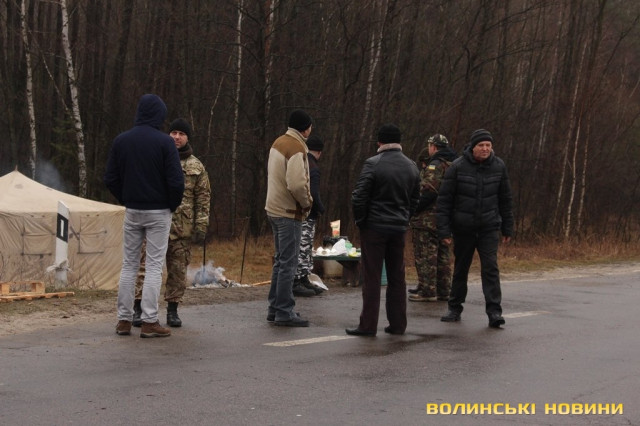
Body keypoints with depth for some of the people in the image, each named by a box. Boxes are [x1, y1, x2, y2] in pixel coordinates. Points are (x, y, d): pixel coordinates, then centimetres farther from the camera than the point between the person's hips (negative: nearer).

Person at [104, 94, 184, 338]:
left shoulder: (121, 141, 2)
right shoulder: (164, 142, -12)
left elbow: (110, 178, 3)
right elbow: (176, 180, -15)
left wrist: (125, 200, 14)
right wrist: (173, 205, 1)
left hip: (132, 211, 4)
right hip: (159, 212, -4)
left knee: (129, 265, 11)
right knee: (154, 266, 0)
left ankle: (124, 320, 11)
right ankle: (149, 322, -2)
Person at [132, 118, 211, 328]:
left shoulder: (196, 167, 9)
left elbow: (203, 199, 7)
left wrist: (201, 227, 0)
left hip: (182, 228, 1)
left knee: (178, 269, 6)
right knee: (146, 266, -3)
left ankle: (172, 310, 15)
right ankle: (138, 308, 2)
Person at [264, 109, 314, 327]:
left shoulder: (278, 143, 11)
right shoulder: (296, 148, -18)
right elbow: (296, 184, -28)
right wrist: (307, 202, -10)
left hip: (274, 208, 10)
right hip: (289, 212, -10)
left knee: (281, 260, 17)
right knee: (288, 262, -4)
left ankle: (275, 308, 23)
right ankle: (284, 312, -1)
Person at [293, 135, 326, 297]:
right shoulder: (313, 169, -18)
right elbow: (313, 194, -25)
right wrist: (321, 209, -7)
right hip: (306, 216, -9)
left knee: (306, 249, 17)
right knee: (302, 249, -4)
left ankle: (304, 279, 23)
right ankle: (296, 284, -1)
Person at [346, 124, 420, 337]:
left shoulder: (373, 164, -11)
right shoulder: (411, 167, 8)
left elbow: (359, 196, -13)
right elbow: (415, 199, 15)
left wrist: (360, 220, 0)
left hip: (374, 227, -5)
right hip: (399, 228, 5)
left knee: (372, 278, -2)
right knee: (397, 277, 11)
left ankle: (368, 325, -1)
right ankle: (397, 324, 14)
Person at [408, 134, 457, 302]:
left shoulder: (435, 165, -14)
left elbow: (429, 190, -22)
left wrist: (413, 208, -15)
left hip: (429, 218, -10)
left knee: (426, 256, -5)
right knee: (443, 255, 14)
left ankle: (427, 291, -5)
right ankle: (443, 290, 18)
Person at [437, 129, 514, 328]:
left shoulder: (498, 166, 0)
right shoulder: (458, 167, -8)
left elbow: (505, 199, 10)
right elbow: (444, 199, -6)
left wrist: (507, 228, 10)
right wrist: (443, 229, -11)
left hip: (489, 227, 1)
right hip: (463, 227, 0)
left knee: (490, 267, -10)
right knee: (460, 268, 11)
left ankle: (494, 312, -11)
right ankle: (455, 308, 25)